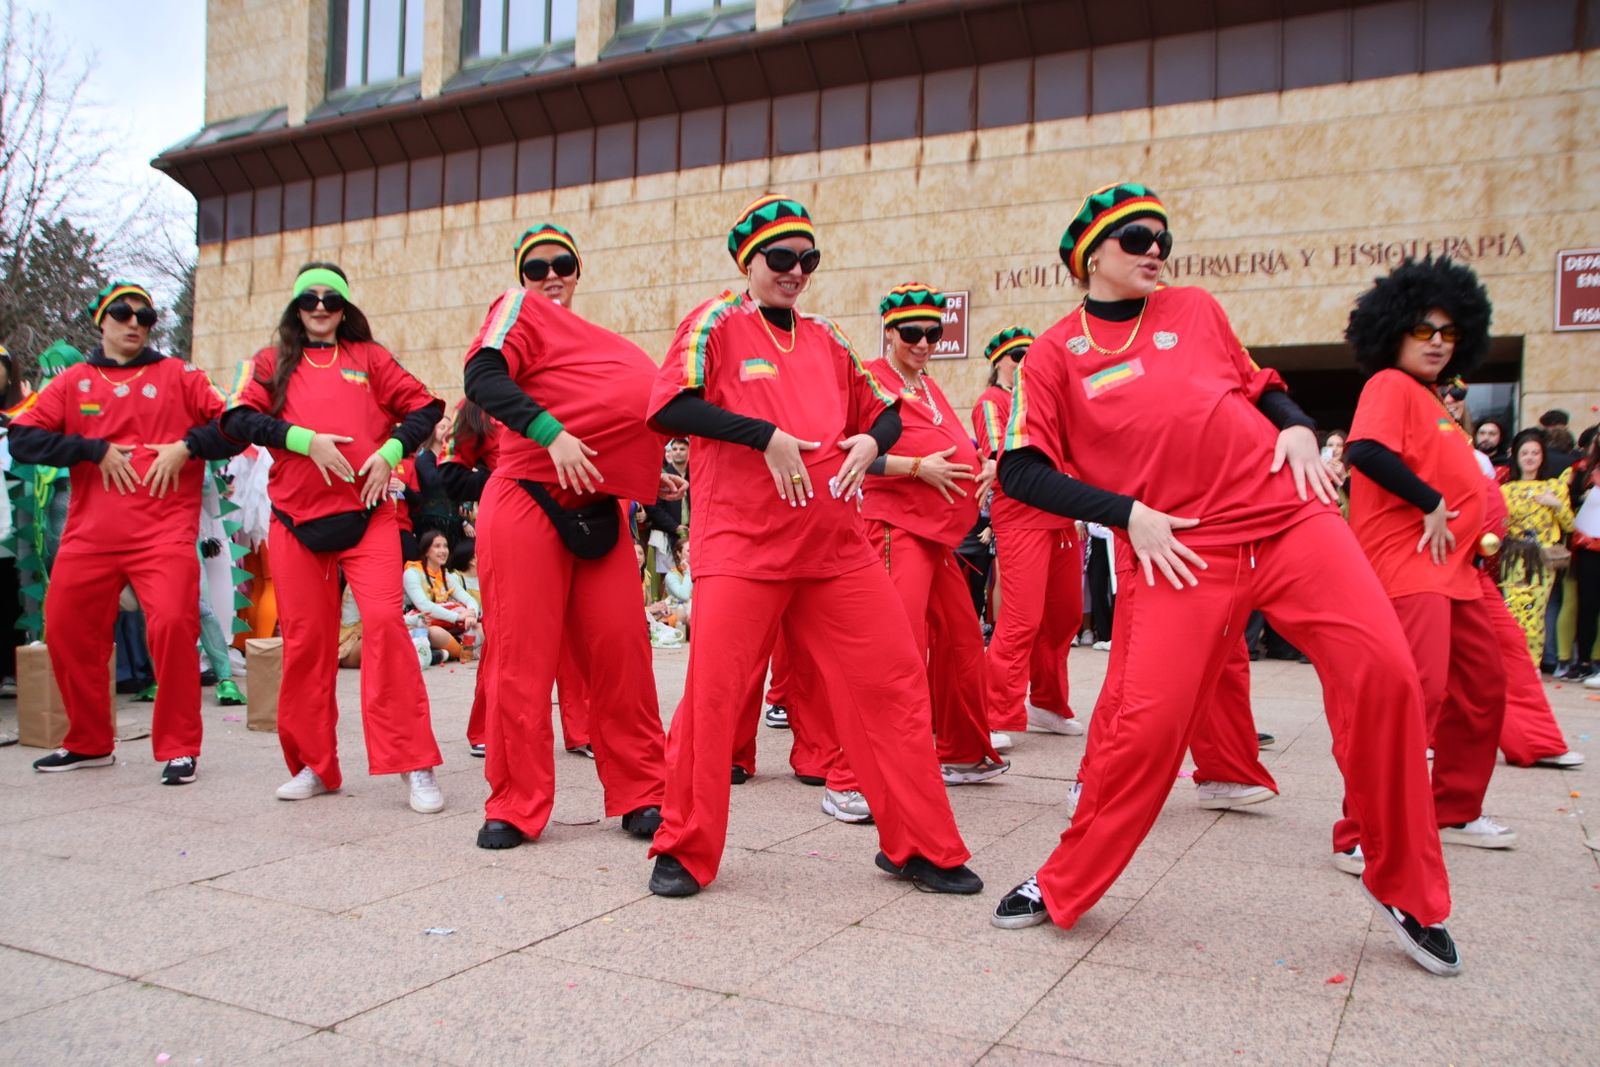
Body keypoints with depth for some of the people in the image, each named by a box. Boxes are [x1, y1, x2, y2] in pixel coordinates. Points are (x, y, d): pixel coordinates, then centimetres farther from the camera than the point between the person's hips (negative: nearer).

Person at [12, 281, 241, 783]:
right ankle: (89, 744, 27)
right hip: (89, 534, 3)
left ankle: (179, 748, -4)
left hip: (165, 530, -3)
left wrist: (187, 446, -10)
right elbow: (21, 439, 3)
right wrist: (96, 451, -6)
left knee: (173, 625, -18)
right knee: (68, 630, 6)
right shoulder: (72, 382, 13)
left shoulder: (178, 375, 10)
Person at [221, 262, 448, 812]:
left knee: (383, 620, -17)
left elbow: (424, 407, 11)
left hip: (366, 514, -2)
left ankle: (415, 766, -14)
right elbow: (239, 418, 2)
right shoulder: (273, 362, 16)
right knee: (305, 637, 4)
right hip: (296, 518, 2)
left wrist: (390, 452, -5)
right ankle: (315, 765, 19)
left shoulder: (370, 357, 15)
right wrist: (305, 439, -12)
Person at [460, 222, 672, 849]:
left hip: (597, 513, 6)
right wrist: (550, 432, -24)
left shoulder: (590, 342, 25)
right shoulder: (521, 310, 5)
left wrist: (648, 476, 17)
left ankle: (640, 796, 12)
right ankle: (516, 808, 8)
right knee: (522, 655, -3)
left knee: (620, 651, 3)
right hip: (529, 502, -6)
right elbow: (484, 377, -13)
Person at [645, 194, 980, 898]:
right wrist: (766, 435, -18)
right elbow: (670, 405, -12)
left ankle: (918, 847, 17)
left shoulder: (824, 338, 17)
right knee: (713, 694, -6)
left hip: (837, 545, 5)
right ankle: (685, 851, 14)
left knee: (894, 682, 3)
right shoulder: (717, 323, 2)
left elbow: (883, 412, 24)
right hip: (742, 543, -5)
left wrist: (871, 442, 0)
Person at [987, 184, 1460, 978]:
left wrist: (1295, 427, 6)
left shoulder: (1196, 309, 16)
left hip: (1290, 516, 4)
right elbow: (1021, 471, -1)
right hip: (1176, 550, -3)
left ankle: (1405, 890, 12)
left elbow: (1258, 384, 28)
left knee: (1384, 676, -8)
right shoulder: (1055, 355, 5)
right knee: (1146, 724, -11)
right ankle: (1063, 885, 12)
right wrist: (1126, 514, -8)